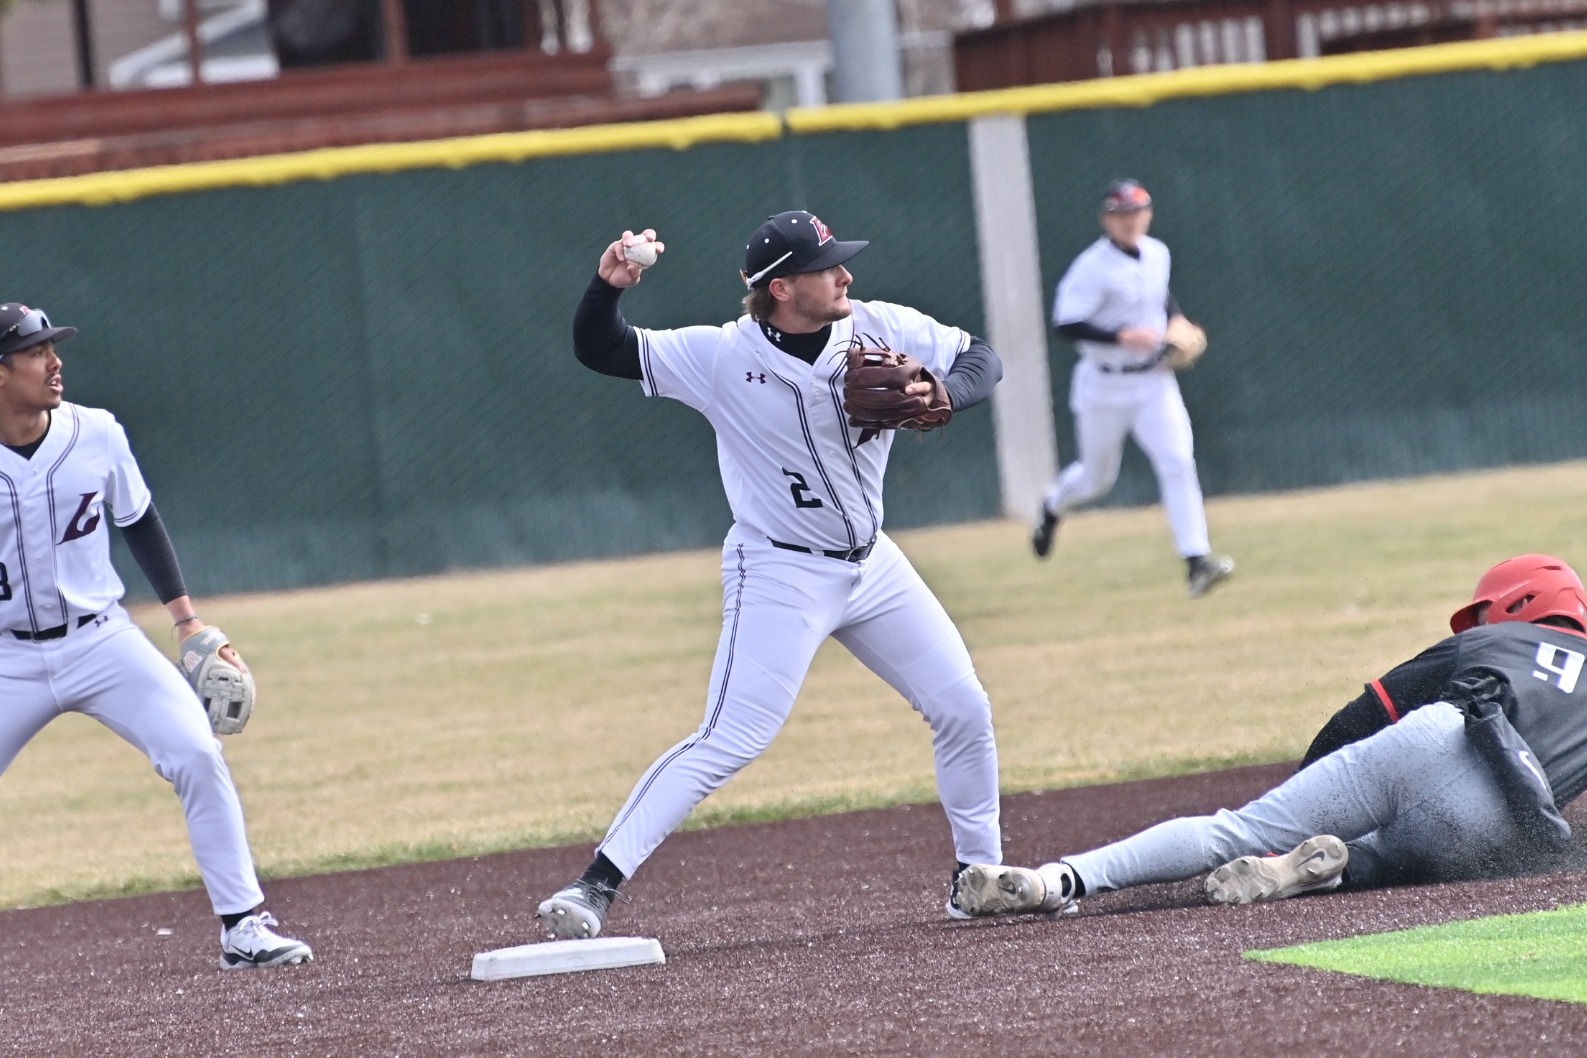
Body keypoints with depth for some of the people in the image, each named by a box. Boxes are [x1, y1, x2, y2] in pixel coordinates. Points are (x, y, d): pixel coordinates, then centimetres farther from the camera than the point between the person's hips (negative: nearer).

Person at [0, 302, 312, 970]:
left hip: (102, 641, 1)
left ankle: (243, 929, -8)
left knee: (197, 756, -14)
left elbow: (139, 524, 11)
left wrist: (187, 620, 8)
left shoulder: (96, 436, -4)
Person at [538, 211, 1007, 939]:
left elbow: (982, 360, -2)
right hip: (780, 576, -6)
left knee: (964, 710, 8)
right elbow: (600, 352, -14)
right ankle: (594, 887, -17)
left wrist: (939, 396, -23)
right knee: (726, 744, -17)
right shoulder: (724, 357, -17)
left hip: (871, 566, 6)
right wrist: (609, 286, -34)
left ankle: (979, 876, 27)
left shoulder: (880, 331, -7)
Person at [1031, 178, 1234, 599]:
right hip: (1105, 387, -4)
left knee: (1178, 464, -14)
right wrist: (1123, 337, -31)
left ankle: (1196, 562, -17)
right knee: (1097, 477, 13)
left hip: (1154, 380, 4)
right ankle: (1053, 506, 49)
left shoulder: (1157, 255, 3)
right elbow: (1067, 324, -24)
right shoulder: (1093, 267, -18)